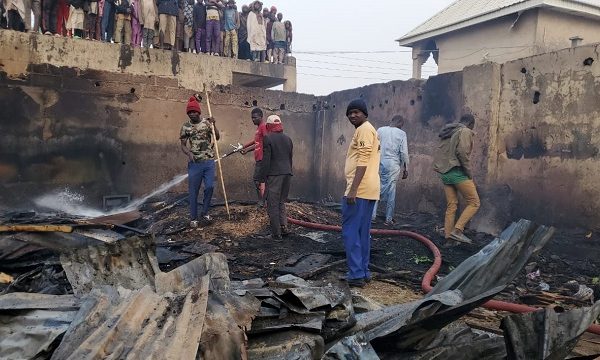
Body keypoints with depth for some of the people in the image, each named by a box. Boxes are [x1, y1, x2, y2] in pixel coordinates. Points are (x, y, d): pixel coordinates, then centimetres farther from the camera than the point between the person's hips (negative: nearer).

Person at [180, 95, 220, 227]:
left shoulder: (207, 122, 3)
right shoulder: (186, 126, 0)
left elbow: (217, 137, -2)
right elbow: (183, 145, 3)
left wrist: (214, 125, -15)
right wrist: (189, 153, -17)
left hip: (209, 161, 1)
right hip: (195, 163, -1)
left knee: (210, 187, 0)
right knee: (194, 191, 3)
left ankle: (205, 213, 21)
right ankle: (194, 218, 15)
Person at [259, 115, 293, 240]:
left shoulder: (268, 138, -7)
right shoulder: (288, 139, 14)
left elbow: (265, 160, -12)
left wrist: (262, 179, -9)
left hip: (274, 175, -6)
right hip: (287, 174, 7)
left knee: (273, 204, 0)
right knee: (281, 202, 18)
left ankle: (276, 233, 1)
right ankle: (284, 227, 10)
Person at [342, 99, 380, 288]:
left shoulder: (364, 129, -8)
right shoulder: (367, 130, 23)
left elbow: (363, 161, -18)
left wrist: (353, 189, -23)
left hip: (359, 190, -10)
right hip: (368, 190, 10)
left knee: (350, 231, -6)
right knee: (362, 233, 13)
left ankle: (356, 274, -4)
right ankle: (363, 272, 18)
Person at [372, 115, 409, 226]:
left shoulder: (380, 130, 6)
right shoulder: (401, 134, 0)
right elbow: (404, 153, -4)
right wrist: (405, 169, 4)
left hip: (379, 163, 2)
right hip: (393, 164, -2)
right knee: (391, 192, 5)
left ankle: (372, 215, 4)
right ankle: (389, 219, 11)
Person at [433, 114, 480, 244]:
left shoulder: (447, 132, 20)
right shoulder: (465, 131, -4)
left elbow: (442, 153, 14)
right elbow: (462, 152, -19)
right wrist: (469, 173, -12)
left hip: (444, 173, 8)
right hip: (457, 171, -8)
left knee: (451, 205, 11)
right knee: (474, 203, -2)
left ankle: (448, 237, 11)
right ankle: (457, 230, -12)